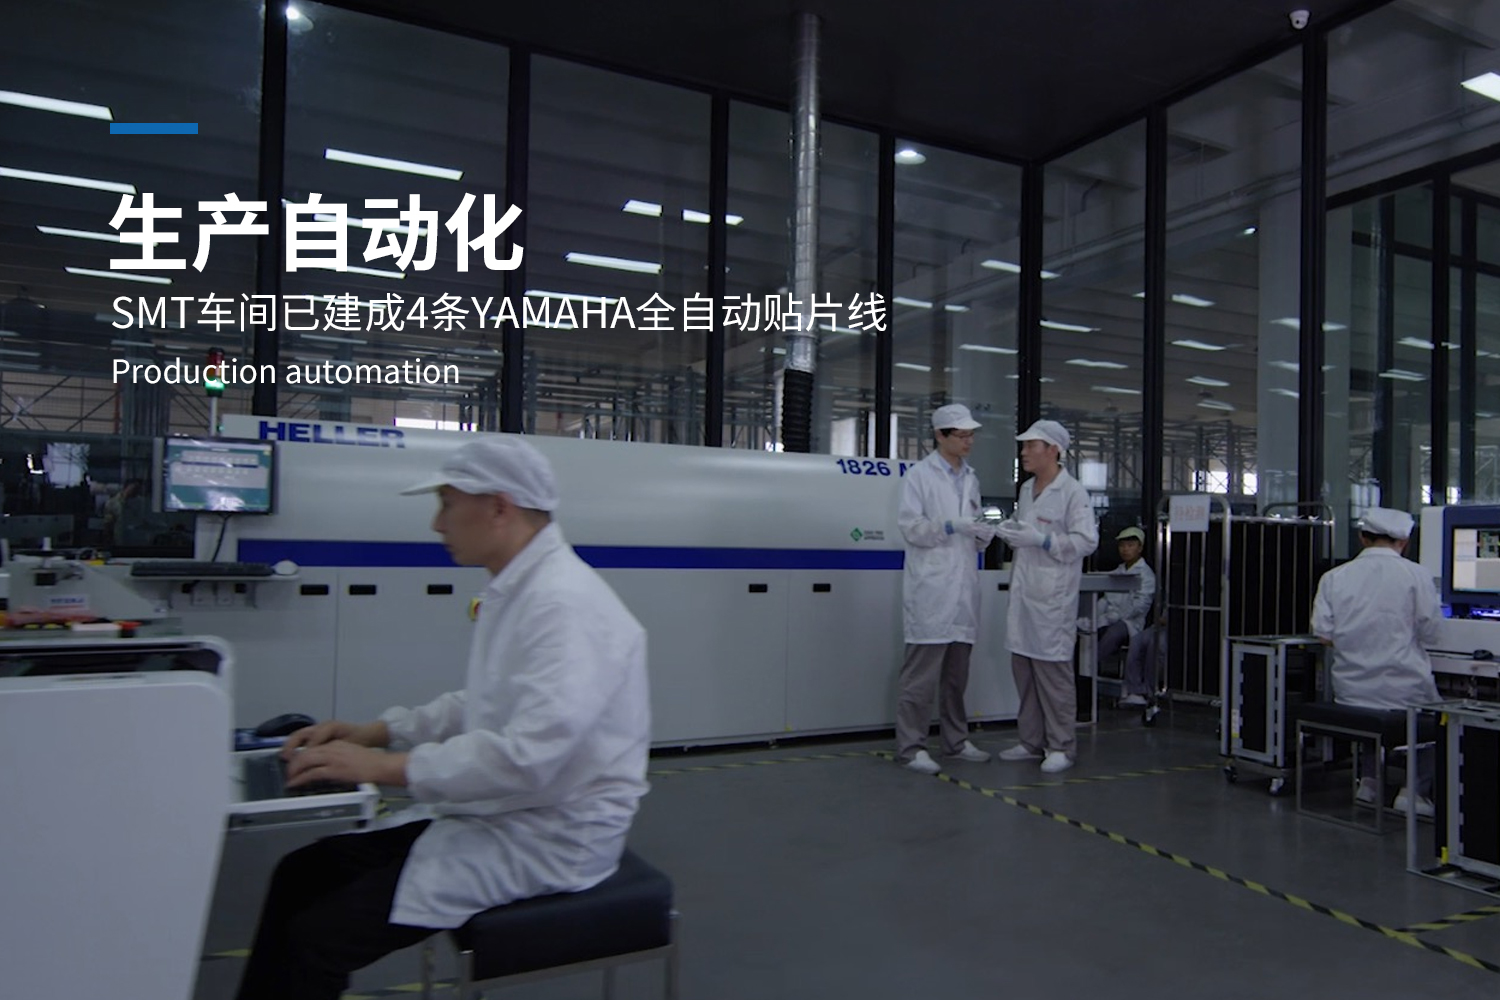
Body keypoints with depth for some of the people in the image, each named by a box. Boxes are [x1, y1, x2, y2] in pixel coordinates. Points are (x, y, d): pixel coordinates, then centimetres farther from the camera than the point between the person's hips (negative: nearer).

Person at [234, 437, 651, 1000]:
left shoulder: (565, 603, -23)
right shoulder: (516, 589, 10)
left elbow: (530, 756, -30)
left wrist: (385, 767, -22)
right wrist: (374, 732, 9)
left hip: (547, 838, -10)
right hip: (495, 813, 10)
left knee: (317, 937, -13)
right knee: (301, 874, 9)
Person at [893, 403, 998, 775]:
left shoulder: (971, 478, 16)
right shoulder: (920, 474, -2)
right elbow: (910, 527, -9)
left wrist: (984, 533, -2)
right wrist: (951, 527, -19)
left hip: (964, 587, 6)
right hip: (931, 587, -6)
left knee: (957, 671, 13)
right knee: (922, 670, -5)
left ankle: (956, 740, 23)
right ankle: (910, 747, 2)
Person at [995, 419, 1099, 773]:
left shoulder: (1072, 492, -9)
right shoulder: (1026, 489, 14)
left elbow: (1087, 540, -16)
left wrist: (1041, 539, -22)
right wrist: (1011, 533, 4)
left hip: (1052, 596, -7)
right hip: (1022, 591, 8)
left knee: (1053, 671, -1)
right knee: (1023, 668, 12)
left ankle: (1062, 747, 11)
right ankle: (1032, 741, 23)